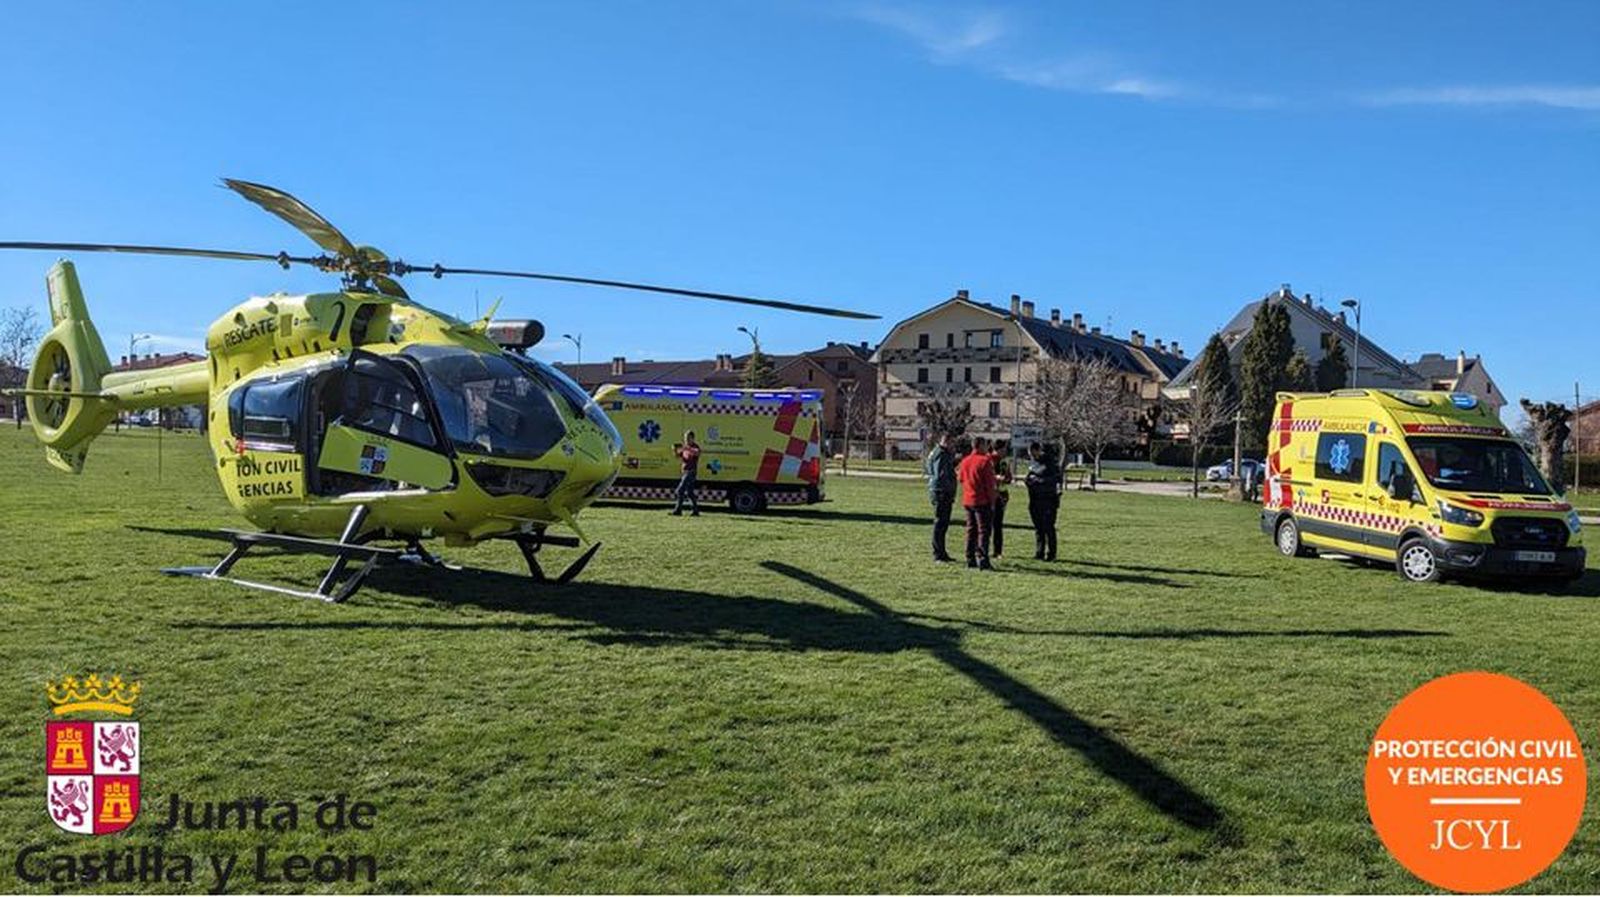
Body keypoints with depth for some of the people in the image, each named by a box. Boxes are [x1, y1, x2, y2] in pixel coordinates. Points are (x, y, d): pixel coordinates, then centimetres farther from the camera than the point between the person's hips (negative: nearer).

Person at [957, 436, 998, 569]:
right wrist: (992, 501, -8)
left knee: (971, 531, 13)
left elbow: (961, 478, 17)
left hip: (967, 501, 7)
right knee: (983, 531, -4)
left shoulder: (965, 461, 8)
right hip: (982, 501, -7)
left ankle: (970, 560, 15)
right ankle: (983, 561, -10)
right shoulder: (985, 461, -12)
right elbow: (989, 484, -12)